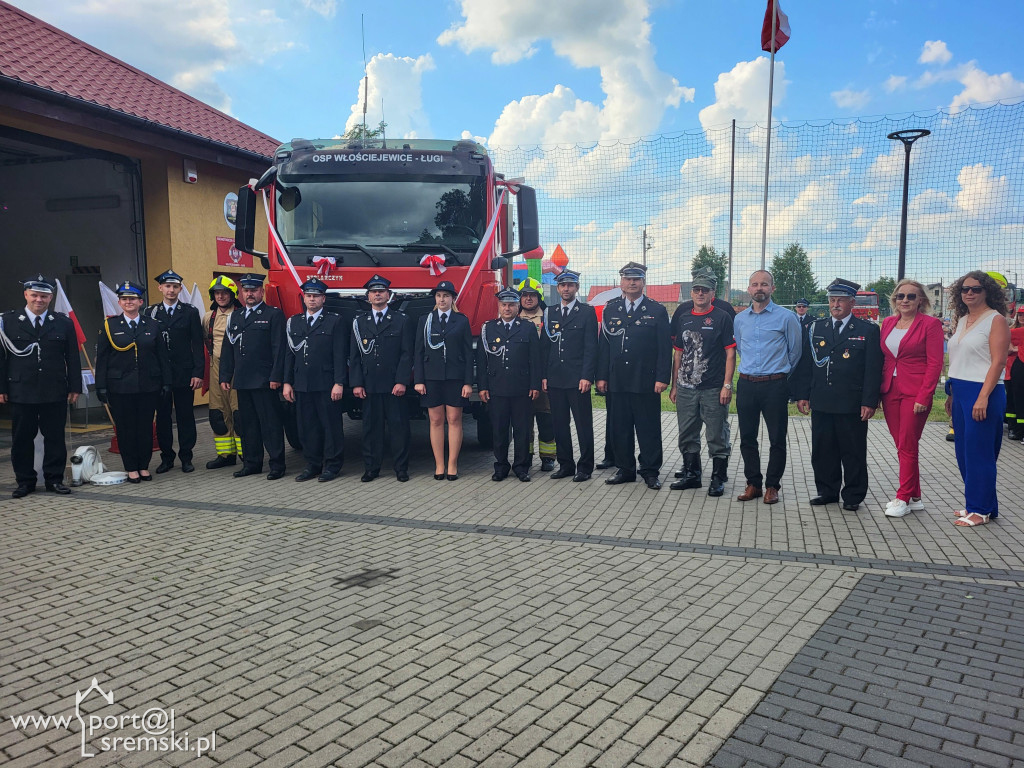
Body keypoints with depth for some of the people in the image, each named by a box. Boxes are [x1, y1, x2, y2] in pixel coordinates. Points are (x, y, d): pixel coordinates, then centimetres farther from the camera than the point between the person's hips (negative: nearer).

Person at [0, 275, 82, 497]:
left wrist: (75, 387, 1)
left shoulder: (63, 322, 6)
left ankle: (54, 479, 16)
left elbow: (72, 358, 6)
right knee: (22, 438, 7)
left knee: (55, 436, 6)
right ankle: (25, 481, 19)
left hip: (55, 392, 0)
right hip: (21, 392, 0)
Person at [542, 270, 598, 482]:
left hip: (578, 379, -4)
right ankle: (565, 465, 20)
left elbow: (591, 347, -4)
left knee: (583, 425, 0)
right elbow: (545, 347, 13)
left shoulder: (587, 312, 1)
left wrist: (587, 377, -12)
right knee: (559, 425, 9)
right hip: (555, 380, 4)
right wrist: (544, 375, 6)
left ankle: (585, 467, 9)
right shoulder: (549, 313, 13)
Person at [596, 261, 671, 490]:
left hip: (646, 383, -3)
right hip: (617, 382, 3)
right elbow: (603, 345, 10)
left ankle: (650, 471, 13)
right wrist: (601, 376, 4)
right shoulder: (610, 310, 10)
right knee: (620, 428, 9)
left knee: (648, 428, 2)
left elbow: (665, 348, -1)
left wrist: (662, 378, -9)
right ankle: (625, 469, 21)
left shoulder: (657, 311, 2)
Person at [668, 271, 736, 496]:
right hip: (686, 389, 5)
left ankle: (718, 479, 14)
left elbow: (730, 353, -5)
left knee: (717, 437, 2)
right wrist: (674, 385, 12)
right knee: (687, 435, 12)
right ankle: (691, 475, 26)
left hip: (714, 389, -5)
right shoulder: (683, 319, 11)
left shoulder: (722, 317, -2)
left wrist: (727, 385, -12)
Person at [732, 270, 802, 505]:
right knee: (747, 438, 8)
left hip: (775, 386, -4)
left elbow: (795, 353, 4)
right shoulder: (739, 319, 9)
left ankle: (772, 486, 16)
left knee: (777, 439, 3)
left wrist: (780, 375, 11)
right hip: (746, 385, 4)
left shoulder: (786, 317, -3)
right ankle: (753, 484, 21)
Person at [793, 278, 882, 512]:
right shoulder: (816, 328, 10)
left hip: (852, 405, -3)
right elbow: (805, 364, 11)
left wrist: (869, 402, -10)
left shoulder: (868, 330, 0)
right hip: (821, 404, 3)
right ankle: (827, 491, 23)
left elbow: (874, 369, -3)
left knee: (853, 452, 5)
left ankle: (853, 496, 17)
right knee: (822, 451, 9)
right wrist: (802, 394, 4)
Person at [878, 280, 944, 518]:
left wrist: (924, 397, -15)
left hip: (915, 394, -5)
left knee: (907, 446, -3)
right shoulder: (887, 323, 11)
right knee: (901, 446, 9)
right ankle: (914, 497, 20)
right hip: (890, 391, 6)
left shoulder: (930, 324, -5)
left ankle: (903, 498, 7)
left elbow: (935, 364, -9)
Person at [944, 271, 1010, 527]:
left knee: (978, 451, -3)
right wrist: (951, 394, 15)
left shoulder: (996, 320, -7)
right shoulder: (962, 320, 14)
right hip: (960, 392, 8)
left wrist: (983, 397, -22)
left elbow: (998, 361, -14)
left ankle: (981, 509, 7)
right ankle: (975, 503, 22)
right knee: (963, 451, 11)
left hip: (982, 392, -7)